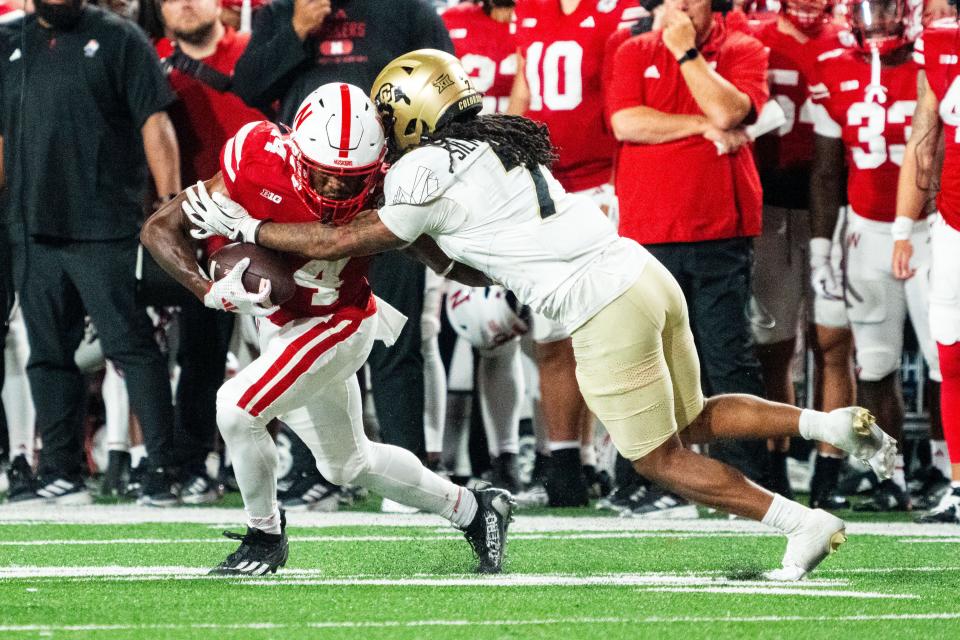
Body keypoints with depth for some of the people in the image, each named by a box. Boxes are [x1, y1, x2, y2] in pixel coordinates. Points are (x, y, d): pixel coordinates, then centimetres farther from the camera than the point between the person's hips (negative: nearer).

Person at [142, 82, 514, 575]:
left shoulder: (381, 198, -28)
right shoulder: (260, 161, -26)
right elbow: (160, 230, -22)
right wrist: (211, 291, -35)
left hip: (335, 326, -5)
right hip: (278, 322, 5)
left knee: (237, 408, -23)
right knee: (347, 465, 20)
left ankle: (265, 537, 1)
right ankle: (473, 510, 39)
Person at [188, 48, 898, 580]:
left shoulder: (427, 172, -6)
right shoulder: (498, 146, 20)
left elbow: (338, 243, 2)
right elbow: (481, 265, 30)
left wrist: (246, 226, 10)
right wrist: (415, 235, 22)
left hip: (607, 312, -8)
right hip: (647, 275, 8)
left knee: (663, 460, 6)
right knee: (694, 423, 23)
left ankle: (805, 522, 2)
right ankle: (831, 422, 7)